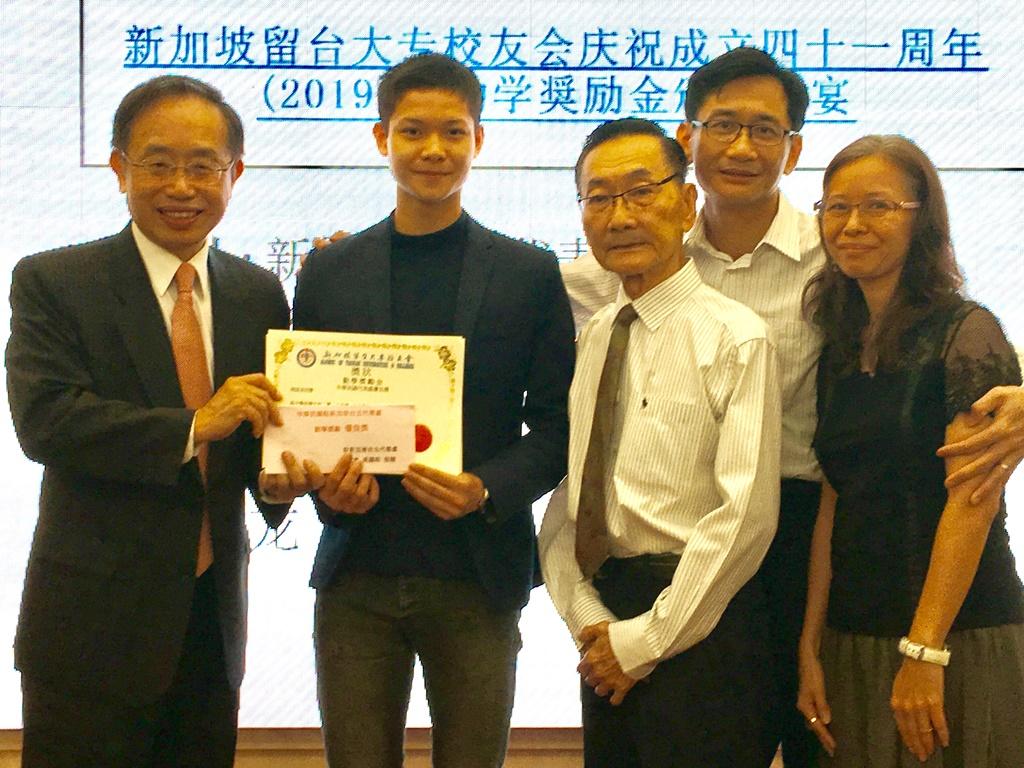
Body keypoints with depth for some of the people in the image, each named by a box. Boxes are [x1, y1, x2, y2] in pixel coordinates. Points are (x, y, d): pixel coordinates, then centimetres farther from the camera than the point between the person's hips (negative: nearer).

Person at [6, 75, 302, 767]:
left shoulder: (260, 294, 7)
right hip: (93, 623, -4)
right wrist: (194, 426, -26)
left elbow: (268, 420, 12)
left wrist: (278, 477, -12)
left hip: (214, 623, 4)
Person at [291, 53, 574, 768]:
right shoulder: (329, 271, 7)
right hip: (356, 578, 1)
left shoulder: (530, 273, 3)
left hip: (478, 579, -1)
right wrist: (326, 483, -10)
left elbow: (557, 422, 2)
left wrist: (487, 491, -15)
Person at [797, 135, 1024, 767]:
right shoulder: (841, 352, 10)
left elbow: (972, 499, -15)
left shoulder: (966, 332, -8)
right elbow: (833, 502, 8)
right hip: (854, 639, 6)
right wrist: (810, 646, 2)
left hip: (961, 641, -6)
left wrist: (924, 651, -19)